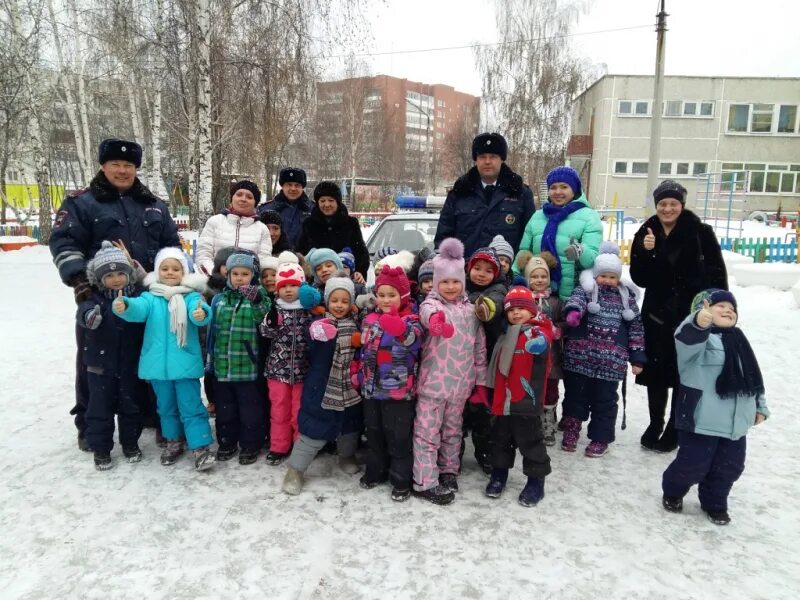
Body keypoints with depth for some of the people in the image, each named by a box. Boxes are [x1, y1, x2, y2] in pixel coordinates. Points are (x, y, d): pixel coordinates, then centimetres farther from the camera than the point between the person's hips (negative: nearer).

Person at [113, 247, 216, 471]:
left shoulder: (191, 296, -4)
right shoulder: (151, 297, 1)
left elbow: (200, 311, -22)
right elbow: (138, 309, -18)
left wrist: (201, 314, -47)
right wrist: (123, 306, -41)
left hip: (185, 363, -3)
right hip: (158, 363, 3)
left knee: (191, 407, 0)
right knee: (166, 406, 19)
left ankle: (201, 447, 6)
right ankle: (173, 441, 36)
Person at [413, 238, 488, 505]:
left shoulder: (470, 310, 5)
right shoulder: (431, 303, -8)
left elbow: (479, 347, 10)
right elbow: (427, 312, -36)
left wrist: (481, 381, 9)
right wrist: (436, 321, -60)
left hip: (461, 383, 5)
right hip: (433, 381, -4)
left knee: (453, 430, 19)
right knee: (427, 432, 1)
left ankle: (448, 471, 36)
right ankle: (425, 483, 11)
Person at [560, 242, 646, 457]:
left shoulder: (626, 296, 8)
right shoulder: (586, 289, 1)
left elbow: (636, 327, 10)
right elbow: (576, 299, -23)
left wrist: (637, 358, 7)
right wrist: (573, 311, -48)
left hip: (612, 360, 1)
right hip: (581, 355, -1)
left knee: (605, 400, 9)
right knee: (576, 394, 10)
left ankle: (600, 438, 24)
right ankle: (571, 431, 28)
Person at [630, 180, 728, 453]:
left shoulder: (701, 233, -7)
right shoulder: (645, 234, 1)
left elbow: (718, 275, -4)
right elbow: (639, 279, -2)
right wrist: (646, 252, -18)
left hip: (693, 315, -3)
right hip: (657, 313, 3)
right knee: (656, 371, 11)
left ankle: (674, 430, 21)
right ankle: (655, 424, 29)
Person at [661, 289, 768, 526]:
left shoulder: (738, 341, 15)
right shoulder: (699, 336, -10)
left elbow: (753, 378, 23)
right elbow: (687, 338, -37)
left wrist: (760, 406, 21)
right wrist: (699, 322, -57)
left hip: (736, 422, 7)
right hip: (701, 420, -7)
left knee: (729, 467, 14)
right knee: (693, 464, -1)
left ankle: (714, 503, 36)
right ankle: (672, 492, 26)